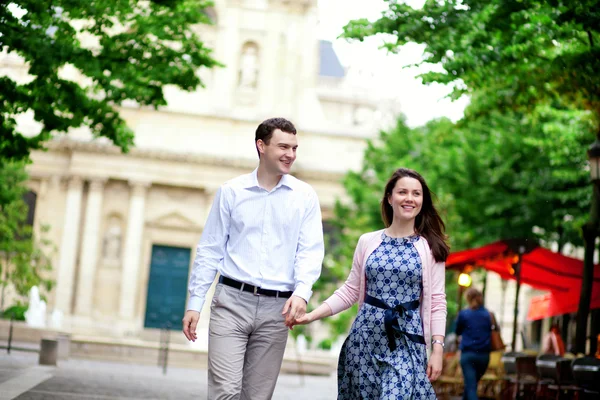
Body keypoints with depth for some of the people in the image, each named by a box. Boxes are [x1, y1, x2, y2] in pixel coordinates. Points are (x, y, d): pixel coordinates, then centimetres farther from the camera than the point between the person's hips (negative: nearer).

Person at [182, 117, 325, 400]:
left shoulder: (305, 196, 5)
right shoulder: (231, 191, 5)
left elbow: (311, 251, -1)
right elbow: (210, 250, 7)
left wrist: (302, 292, -19)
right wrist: (195, 303, 3)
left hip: (276, 310, 1)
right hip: (231, 302, -1)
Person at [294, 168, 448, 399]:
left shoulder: (430, 248, 1)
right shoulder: (368, 242, 5)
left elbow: (437, 302, 0)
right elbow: (350, 291, 8)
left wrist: (437, 349, -6)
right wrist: (312, 316, -1)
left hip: (406, 340, -2)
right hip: (365, 335, 2)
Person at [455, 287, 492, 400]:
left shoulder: (463, 314, -5)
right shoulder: (488, 314, 3)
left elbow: (458, 332, 9)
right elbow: (490, 331, 13)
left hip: (468, 354, -4)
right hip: (484, 355, 4)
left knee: (471, 386, -7)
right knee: (471, 383, 19)